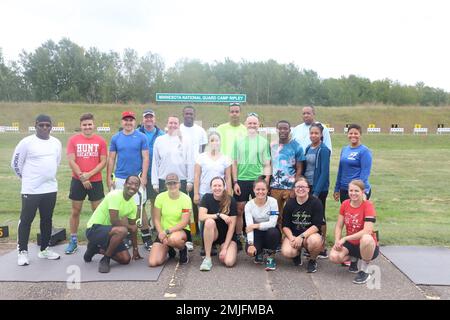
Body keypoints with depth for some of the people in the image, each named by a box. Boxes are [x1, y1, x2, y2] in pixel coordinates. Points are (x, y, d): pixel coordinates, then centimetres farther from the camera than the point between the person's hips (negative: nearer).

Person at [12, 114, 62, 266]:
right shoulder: (27, 142, -10)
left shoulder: (56, 143, 5)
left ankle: (44, 249, 24)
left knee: (47, 220, 12)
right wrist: (27, 178, 6)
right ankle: (22, 251, 15)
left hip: (50, 189, 5)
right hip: (31, 189, -5)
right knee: (26, 220, 2)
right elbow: (15, 163, -3)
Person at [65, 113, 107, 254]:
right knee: (75, 211, 7)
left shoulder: (100, 141, 0)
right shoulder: (73, 140, 0)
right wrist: (82, 177, -11)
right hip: (78, 180, 0)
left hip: (96, 181, 0)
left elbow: (103, 162, -2)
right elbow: (71, 161, -5)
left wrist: (89, 174, -13)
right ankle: (73, 241, 18)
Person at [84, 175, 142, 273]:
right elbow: (114, 221, -29)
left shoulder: (133, 204, 2)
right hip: (94, 229, -8)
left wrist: (135, 250, 11)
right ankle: (105, 260, -12)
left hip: (109, 231, 8)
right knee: (122, 230, -35)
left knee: (126, 259, 0)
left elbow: (133, 229, 10)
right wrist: (130, 227, -13)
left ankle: (96, 249, 19)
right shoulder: (115, 195, -22)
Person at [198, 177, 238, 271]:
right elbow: (201, 217, -20)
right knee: (209, 222, -33)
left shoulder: (231, 201, -12)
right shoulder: (207, 198, -7)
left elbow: (231, 226, -14)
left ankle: (221, 248, 11)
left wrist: (225, 247, -18)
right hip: (212, 235, 1)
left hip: (228, 236, -1)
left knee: (229, 262, -25)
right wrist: (219, 215, -26)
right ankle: (207, 258, -21)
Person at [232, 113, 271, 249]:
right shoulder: (239, 141, 5)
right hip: (241, 180, 1)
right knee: (239, 210, 5)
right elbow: (234, 163, 6)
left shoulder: (263, 141, 4)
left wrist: (266, 182, -3)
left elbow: (267, 165, 5)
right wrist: (235, 182, 0)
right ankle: (239, 237, 18)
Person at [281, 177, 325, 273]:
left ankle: (312, 260, -2)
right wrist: (291, 238, -20)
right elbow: (285, 226, -1)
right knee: (286, 252, -27)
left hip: (311, 234, -2)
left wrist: (301, 237, -25)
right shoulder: (289, 203, 1)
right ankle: (297, 253, 13)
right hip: (293, 234, 2)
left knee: (315, 241, -37)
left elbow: (317, 225, -16)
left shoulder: (316, 203, -9)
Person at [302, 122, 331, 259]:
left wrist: (316, 192, -18)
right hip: (307, 186, 6)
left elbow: (324, 173, -15)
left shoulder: (324, 150, -10)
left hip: (319, 188, -6)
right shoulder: (308, 148, 9)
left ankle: (322, 249, 13)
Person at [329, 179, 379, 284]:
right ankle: (353, 258, 12)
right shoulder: (345, 204, -3)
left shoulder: (368, 205, -19)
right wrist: (337, 242, -18)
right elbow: (339, 226, 1)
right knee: (334, 257, -24)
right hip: (351, 244, 5)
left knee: (366, 239, -41)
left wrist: (345, 238, -30)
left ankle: (365, 271, -15)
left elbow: (367, 231, -29)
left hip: (368, 245, -4)